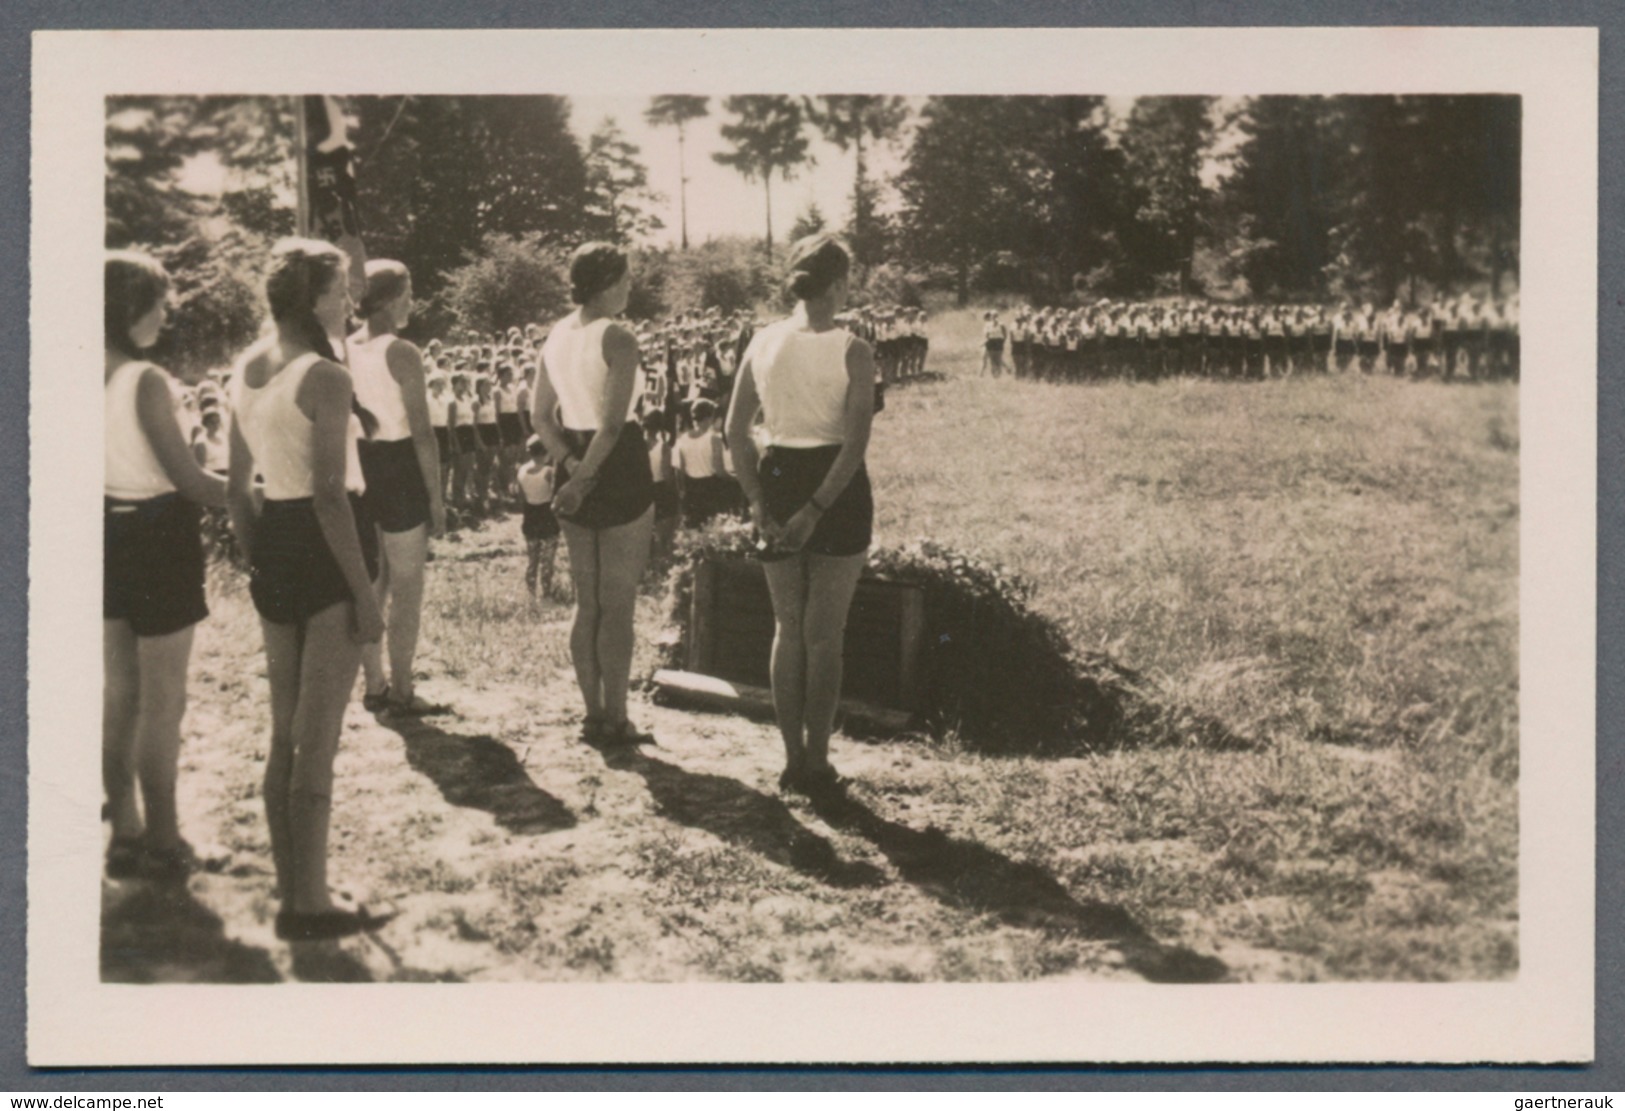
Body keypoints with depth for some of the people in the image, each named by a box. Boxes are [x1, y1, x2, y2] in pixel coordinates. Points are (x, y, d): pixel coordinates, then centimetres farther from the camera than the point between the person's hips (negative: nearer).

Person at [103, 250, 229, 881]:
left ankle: (126, 832, 25)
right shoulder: (146, 382, -20)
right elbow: (187, 477, -18)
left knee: (119, 694, 16)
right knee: (163, 701, 3)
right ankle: (162, 843, 11)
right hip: (157, 535, -7)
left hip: (108, 535, 7)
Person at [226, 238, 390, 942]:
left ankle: (290, 888, 25)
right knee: (318, 740, -1)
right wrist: (364, 593, -16)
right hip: (325, 549, -8)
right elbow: (330, 495, -20)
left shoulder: (247, 373, 8)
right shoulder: (326, 378, -16)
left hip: (272, 546, 8)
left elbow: (237, 487, 13)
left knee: (285, 734, 16)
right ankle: (309, 903, 5)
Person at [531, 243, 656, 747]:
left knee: (587, 604, 14)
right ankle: (615, 720, 7)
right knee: (619, 606, 2)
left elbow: (540, 414, 7)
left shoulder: (557, 336, 7)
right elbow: (612, 424, -23)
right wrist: (584, 477, -16)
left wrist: (570, 465, -2)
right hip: (620, 469, -7)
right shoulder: (618, 339, -15)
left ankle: (593, 714, 20)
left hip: (577, 468, 7)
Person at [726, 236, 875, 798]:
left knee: (788, 629, 15)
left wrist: (758, 499, -1)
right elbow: (855, 442, -18)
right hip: (836, 489, -4)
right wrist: (817, 510, -17)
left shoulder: (764, 342, 1)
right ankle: (816, 765, 9)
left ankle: (792, 760, 19)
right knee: (825, 635, 5)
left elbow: (736, 429, -1)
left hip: (778, 480, 4)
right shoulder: (852, 352, -11)